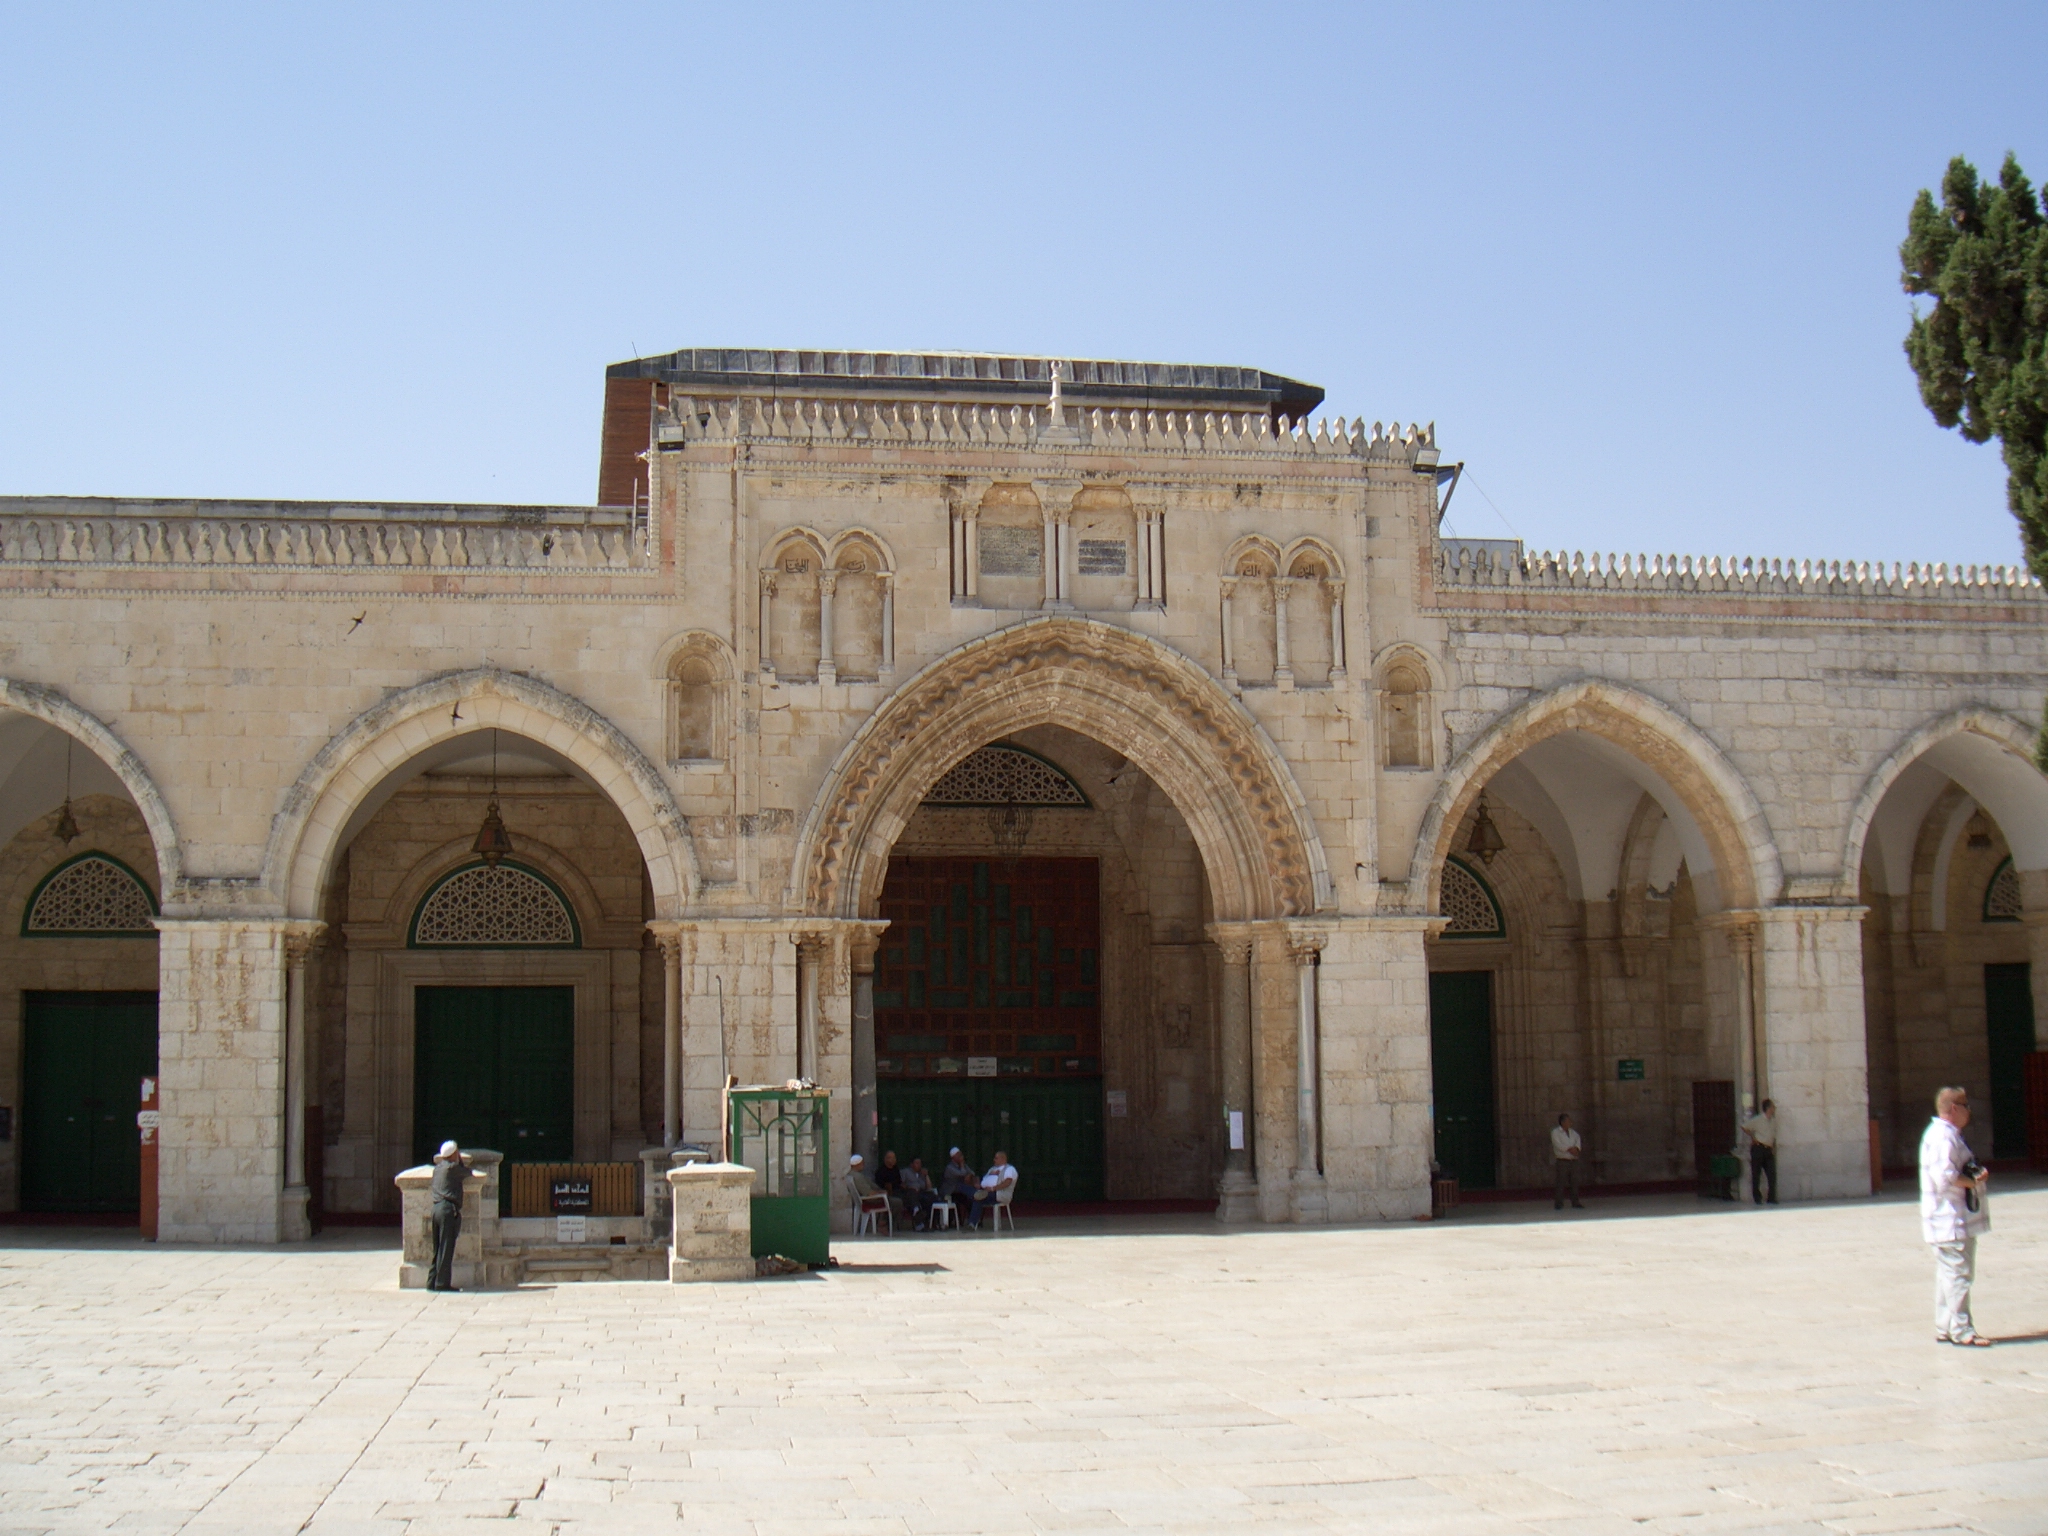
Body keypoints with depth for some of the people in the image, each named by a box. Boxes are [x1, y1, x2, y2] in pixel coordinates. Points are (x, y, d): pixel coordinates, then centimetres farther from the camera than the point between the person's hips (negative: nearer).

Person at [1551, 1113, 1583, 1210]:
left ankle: (1575, 1203, 12)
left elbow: (1578, 1140, 4)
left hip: (1574, 1160, 5)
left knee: (1575, 1182, 5)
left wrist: (1576, 1148, -16)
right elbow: (1558, 1144, -13)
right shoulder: (1555, 1132, -1)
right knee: (1561, 1183, -8)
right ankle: (1558, 1204, -5)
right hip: (1562, 1161, -5)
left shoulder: (1573, 1133, 17)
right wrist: (1569, 1149, -18)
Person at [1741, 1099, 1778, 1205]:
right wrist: (1753, 1138, -4)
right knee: (1756, 1174, 1)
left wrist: (1774, 1147, 13)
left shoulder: (1773, 1120, 10)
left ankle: (1772, 1198, 3)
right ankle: (1757, 1198, 9)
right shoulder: (1757, 1120, -9)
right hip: (1758, 1148, -5)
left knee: (1772, 1175, -1)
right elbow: (1744, 1127, -3)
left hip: (1769, 1149, 5)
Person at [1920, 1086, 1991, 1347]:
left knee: (1948, 1274, 13)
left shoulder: (1948, 1135, 18)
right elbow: (1945, 1176, -26)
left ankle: (1945, 1329, 17)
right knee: (1958, 1272, -8)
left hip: (1956, 1219, 11)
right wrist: (1974, 1181, -14)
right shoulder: (1943, 1136, -16)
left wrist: (1976, 1175, 11)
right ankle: (1961, 1329, -6)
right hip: (1951, 1220, -11)